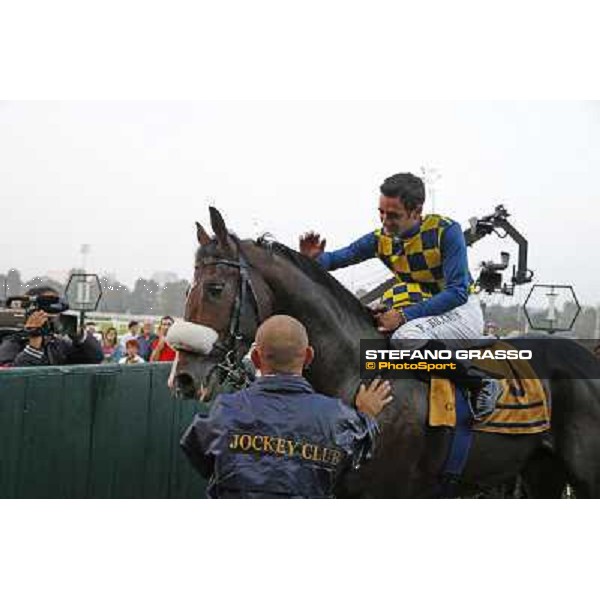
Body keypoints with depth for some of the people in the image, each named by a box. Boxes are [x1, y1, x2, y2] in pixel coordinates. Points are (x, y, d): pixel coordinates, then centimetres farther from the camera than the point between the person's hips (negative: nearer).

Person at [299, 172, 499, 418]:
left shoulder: (446, 231, -19)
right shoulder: (381, 239, -2)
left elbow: (457, 292, -25)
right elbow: (338, 258, 0)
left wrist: (404, 316, -31)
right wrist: (313, 259, -24)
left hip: (461, 310, -7)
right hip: (423, 311, 7)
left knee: (407, 336, -34)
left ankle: (480, 382, -19)